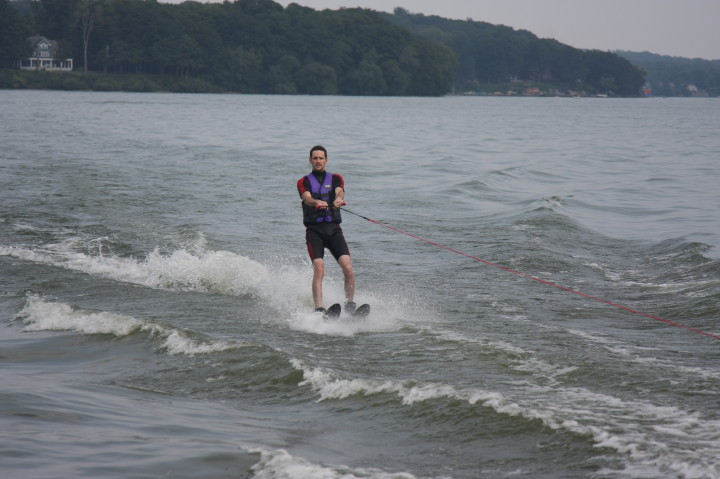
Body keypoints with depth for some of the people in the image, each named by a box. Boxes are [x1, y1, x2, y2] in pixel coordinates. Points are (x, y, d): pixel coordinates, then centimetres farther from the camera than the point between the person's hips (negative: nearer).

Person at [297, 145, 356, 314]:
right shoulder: (304, 182, 10)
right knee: (318, 270, -19)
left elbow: (339, 191, -7)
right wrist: (317, 202, -35)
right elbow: (307, 198, -10)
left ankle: (350, 304, -2)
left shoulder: (335, 178, 15)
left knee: (348, 268, -15)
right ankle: (319, 310, -26)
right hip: (314, 230, -2)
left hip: (333, 229, 2)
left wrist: (338, 199, -33)